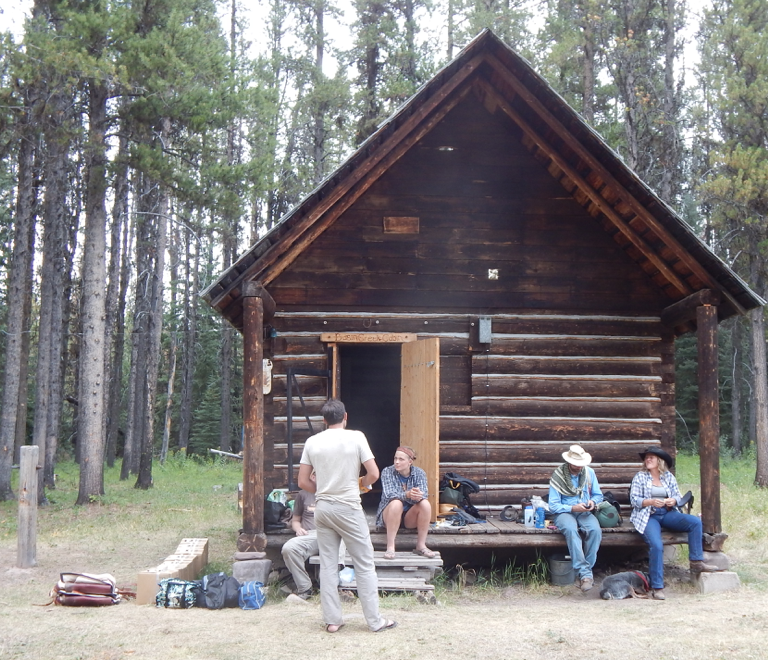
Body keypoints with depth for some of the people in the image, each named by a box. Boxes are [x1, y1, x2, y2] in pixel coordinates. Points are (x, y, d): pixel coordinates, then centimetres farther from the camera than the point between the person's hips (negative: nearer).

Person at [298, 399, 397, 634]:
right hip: (348, 508, -4)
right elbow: (373, 474, -11)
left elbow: (303, 482, 3)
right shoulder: (356, 437, -8)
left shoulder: (312, 442, 2)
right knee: (364, 565, 4)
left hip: (322, 508, 4)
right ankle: (375, 621, 7)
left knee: (328, 565, 9)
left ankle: (332, 620, 12)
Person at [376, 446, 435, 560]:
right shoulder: (387, 472, -9)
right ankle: (390, 547, -33)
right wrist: (407, 495, -42)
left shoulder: (419, 473, -3)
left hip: (410, 517, 2)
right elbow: (389, 494, -23)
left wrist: (418, 496, -42)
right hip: (389, 515, -2)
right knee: (396, 503, -34)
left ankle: (421, 545, -18)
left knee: (425, 503, -27)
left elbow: (424, 494, -17)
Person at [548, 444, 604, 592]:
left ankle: (587, 568, -20)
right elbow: (553, 506, -8)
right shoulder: (558, 476, -8)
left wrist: (593, 501, -9)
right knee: (571, 529, -38)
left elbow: (598, 495, 15)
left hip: (585, 513, 3)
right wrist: (573, 508, -20)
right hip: (564, 512, -3)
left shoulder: (589, 472, 5)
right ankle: (585, 573, -37)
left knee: (595, 529, -32)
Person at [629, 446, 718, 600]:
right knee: (656, 546, -29)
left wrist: (674, 501, -12)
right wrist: (651, 502, -19)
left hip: (667, 513, 4)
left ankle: (696, 562, -13)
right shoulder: (640, 477, 6)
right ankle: (657, 587, -21)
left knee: (695, 521, -21)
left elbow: (678, 497, 12)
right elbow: (634, 500, -2)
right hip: (648, 516, -4)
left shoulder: (669, 476, 15)